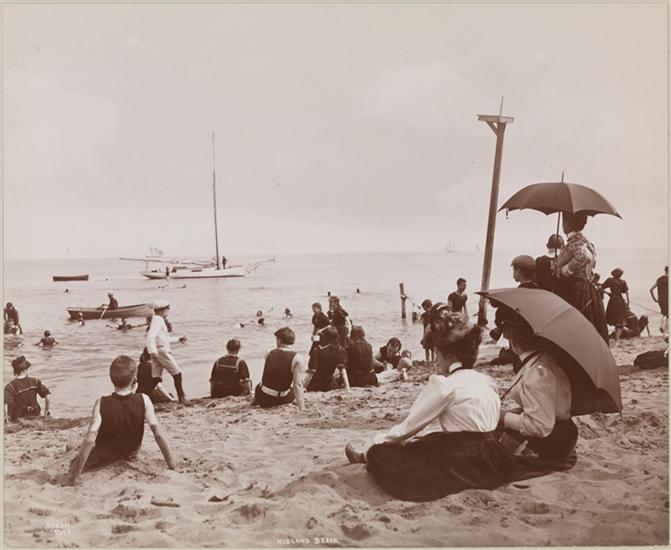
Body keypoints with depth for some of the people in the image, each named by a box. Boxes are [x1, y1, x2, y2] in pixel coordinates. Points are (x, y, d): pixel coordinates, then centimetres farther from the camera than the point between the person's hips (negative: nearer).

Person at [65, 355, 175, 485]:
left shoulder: (101, 403, -27)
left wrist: (74, 476, -28)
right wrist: (172, 467, -18)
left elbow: (90, 440, -33)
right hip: (130, 454, 1)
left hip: (104, 458, -1)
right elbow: (158, 434, -25)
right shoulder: (143, 400, -24)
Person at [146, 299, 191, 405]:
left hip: (157, 353, 10)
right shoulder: (158, 320, -11)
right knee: (177, 373, -1)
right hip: (162, 352, -10)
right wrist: (153, 351, -33)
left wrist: (178, 339, 35)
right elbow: (151, 335, -25)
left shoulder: (157, 320, 20)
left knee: (156, 377, 7)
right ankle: (181, 397, 5)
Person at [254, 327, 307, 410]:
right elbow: (298, 385, -21)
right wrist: (302, 409, -19)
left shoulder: (269, 354, -3)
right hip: (281, 400, -3)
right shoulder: (298, 359, -17)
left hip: (261, 399, 3)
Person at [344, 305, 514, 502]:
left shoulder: (444, 384, -13)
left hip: (465, 467, -8)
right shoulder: (487, 381, 10)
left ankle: (368, 457, 36)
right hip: (493, 462, 8)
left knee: (381, 454, 7)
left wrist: (378, 441, 11)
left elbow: (408, 426, -7)